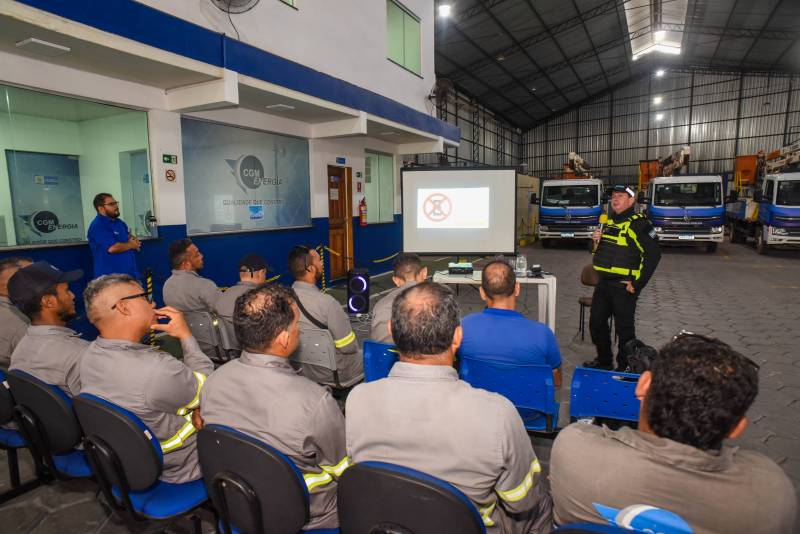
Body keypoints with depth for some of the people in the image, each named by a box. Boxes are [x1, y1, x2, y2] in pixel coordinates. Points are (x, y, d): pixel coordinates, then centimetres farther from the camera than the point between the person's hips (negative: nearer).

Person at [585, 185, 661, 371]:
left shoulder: (639, 223, -11)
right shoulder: (609, 223, 14)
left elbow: (653, 254, -17)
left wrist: (638, 284, -17)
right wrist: (597, 240, 2)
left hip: (623, 287, -8)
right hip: (603, 284, 8)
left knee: (624, 328, 3)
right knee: (596, 323, 14)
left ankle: (625, 367, 18)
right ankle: (604, 360, 31)